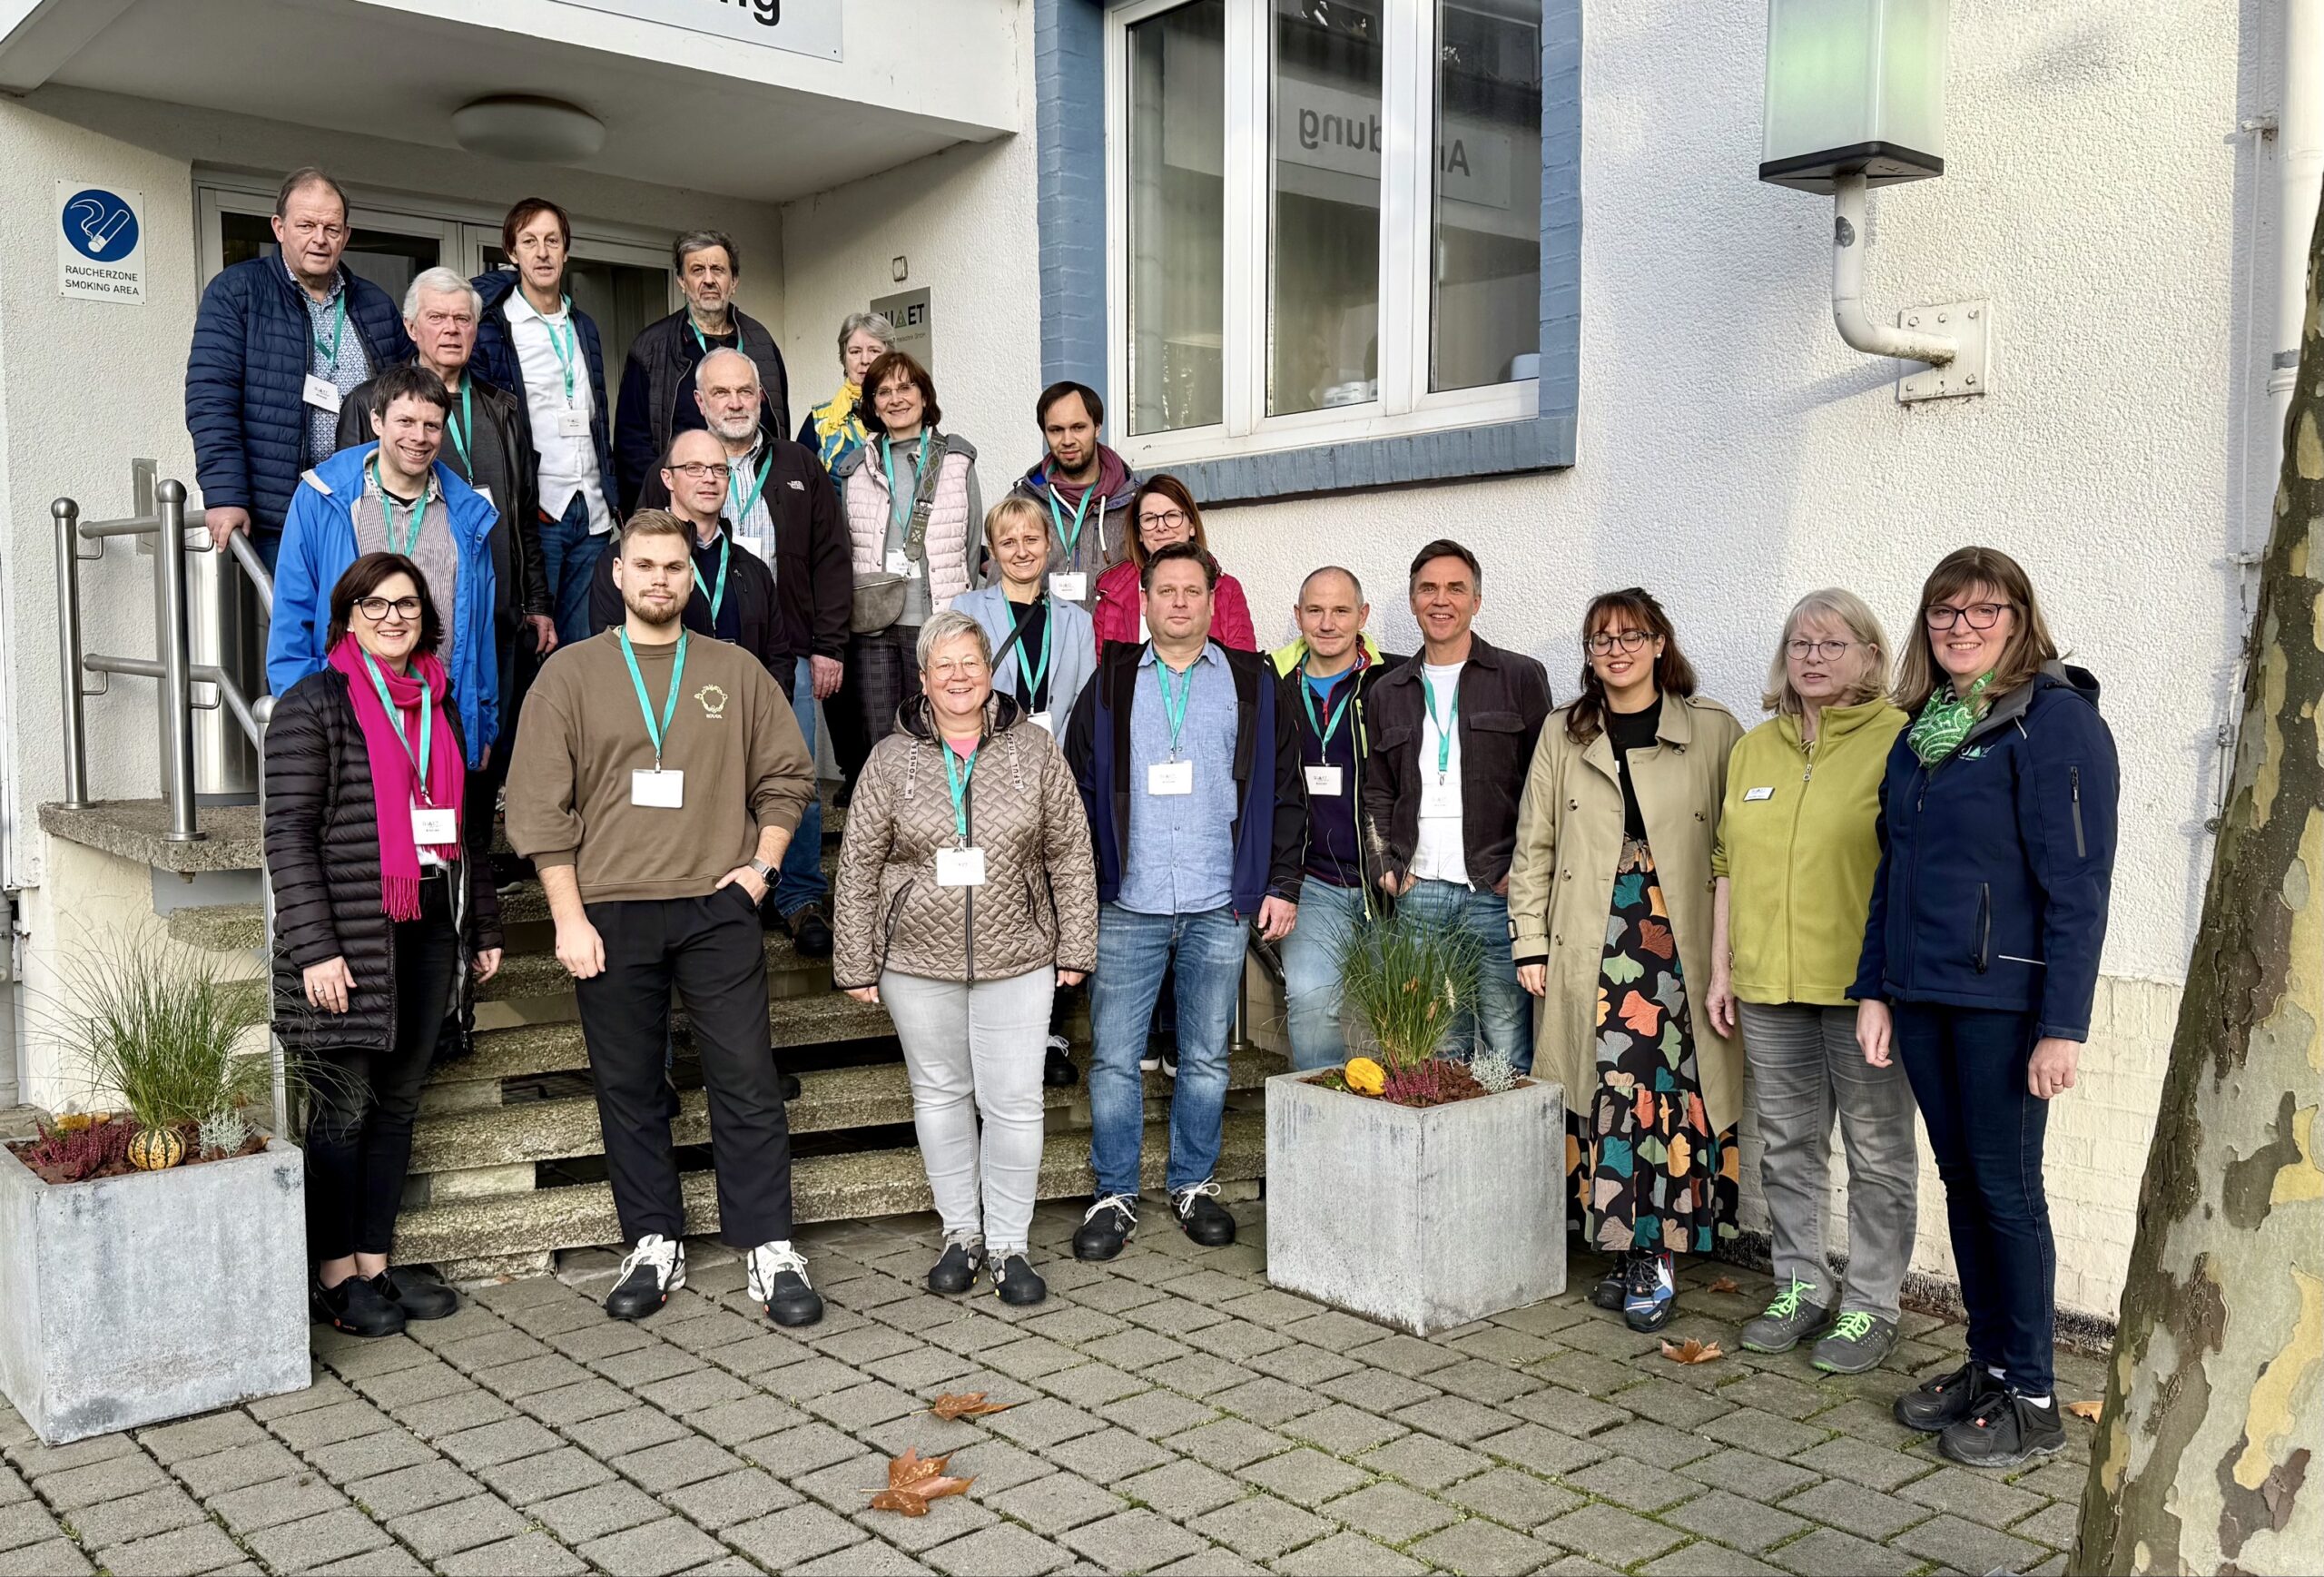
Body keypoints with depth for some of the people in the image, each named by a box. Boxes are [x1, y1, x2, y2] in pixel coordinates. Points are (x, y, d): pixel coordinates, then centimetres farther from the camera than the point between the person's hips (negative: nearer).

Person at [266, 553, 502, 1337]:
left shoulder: (438, 706, 15)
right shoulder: (313, 706, -5)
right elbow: (289, 835, -10)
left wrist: (483, 926, 17)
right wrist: (315, 947, -17)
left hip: (428, 930, 6)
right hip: (350, 938, -6)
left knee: (398, 1102, 11)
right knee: (345, 1105, 2)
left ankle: (377, 1263, 22)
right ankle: (336, 1276, 14)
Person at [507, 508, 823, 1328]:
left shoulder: (736, 671, 8)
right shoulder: (571, 672, 4)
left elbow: (788, 775, 13)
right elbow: (539, 806, 0)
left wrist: (760, 864, 0)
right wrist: (569, 917, -6)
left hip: (717, 908, 0)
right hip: (610, 913, 0)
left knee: (747, 1081, -1)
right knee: (629, 1089, 8)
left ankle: (769, 1250, 6)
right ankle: (653, 1245, 20)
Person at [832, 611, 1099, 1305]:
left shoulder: (1032, 748, 0)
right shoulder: (891, 760, 0)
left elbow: (1071, 852, 3)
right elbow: (858, 867, 3)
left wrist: (1075, 948, 1)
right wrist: (856, 965, 2)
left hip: (1017, 960, -1)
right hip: (918, 962, 1)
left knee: (1014, 1101, 0)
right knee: (941, 1094, 12)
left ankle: (1010, 1245, 14)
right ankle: (961, 1233, 27)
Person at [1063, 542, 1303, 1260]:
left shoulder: (1251, 683, 8)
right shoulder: (1111, 685, 8)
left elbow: (1282, 791, 8)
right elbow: (1077, 789, 7)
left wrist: (1282, 885, 1)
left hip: (1220, 906, 0)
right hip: (1126, 905, 0)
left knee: (1206, 1057, 9)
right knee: (1114, 1059, 1)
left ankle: (1194, 1185, 24)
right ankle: (1115, 1196, 13)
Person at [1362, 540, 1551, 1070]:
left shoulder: (1521, 677, 6)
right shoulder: (1389, 694, 16)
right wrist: (1386, 865, 6)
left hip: (1497, 892, -3)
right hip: (1419, 892, 3)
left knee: (1509, 1053, -3)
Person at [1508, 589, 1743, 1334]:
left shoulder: (1713, 732, 4)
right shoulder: (1564, 736, 12)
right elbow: (1534, 845, 12)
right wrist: (1530, 943, 7)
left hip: (1679, 943, -2)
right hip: (1592, 949, 2)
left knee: (1669, 1089, -8)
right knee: (1605, 1088, -1)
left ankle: (1649, 1258, 2)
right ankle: (1638, 1260, 10)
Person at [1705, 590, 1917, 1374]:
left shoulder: (1900, 742, -6)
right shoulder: (1754, 748, 12)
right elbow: (1728, 865, 15)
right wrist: (1721, 968, 12)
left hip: (1863, 984, -5)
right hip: (1768, 985, 6)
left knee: (1878, 1152, 5)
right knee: (1787, 1145, 14)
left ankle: (1870, 1306, 18)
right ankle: (1801, 1288, 28)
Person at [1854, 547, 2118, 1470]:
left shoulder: (2055, 718, -10)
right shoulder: (1922, 728, 13)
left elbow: (2077, 883, -14)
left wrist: (2062, 1023, -18)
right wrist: (1875, 989, 12)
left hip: (2004, 996, -7)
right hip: (1922, 995, 7)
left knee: (2006, 1186, 0)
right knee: (1961, 1181, 13)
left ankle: (2031, 1400, 13)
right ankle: (1988, 1364, 26)